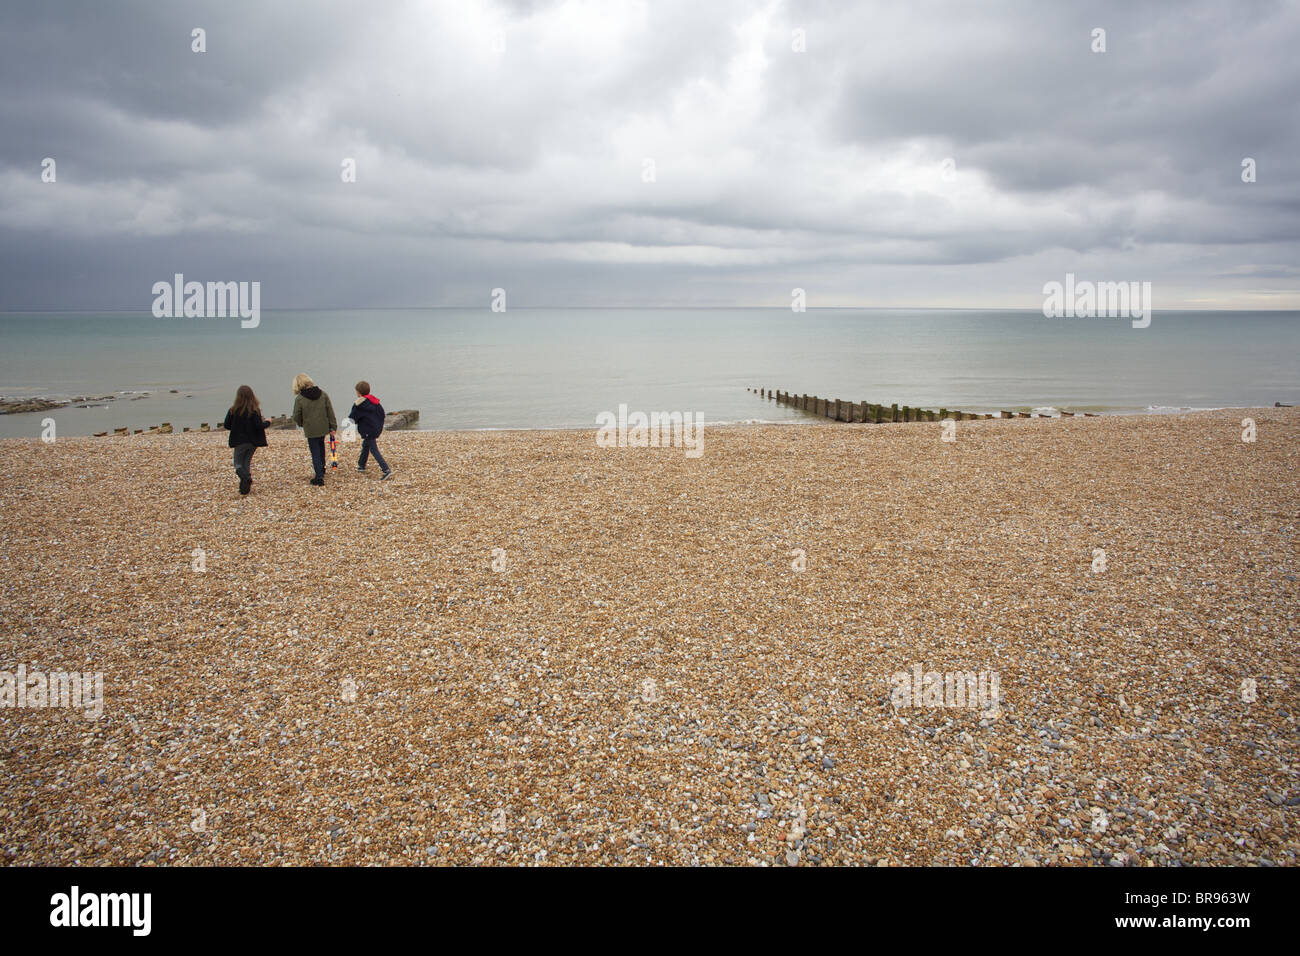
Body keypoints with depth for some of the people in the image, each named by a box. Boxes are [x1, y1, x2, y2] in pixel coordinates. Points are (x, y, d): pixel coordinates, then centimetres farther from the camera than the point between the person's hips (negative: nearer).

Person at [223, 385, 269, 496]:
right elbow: (259, 426, -14)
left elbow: (227, 426, -4)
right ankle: (246, 486, 6)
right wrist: (267, 422, 6)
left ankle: (245, 477, -22)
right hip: (253, 441, 1)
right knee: (247, 462, 15)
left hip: (239, 441, -1)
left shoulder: (233, 410, -8)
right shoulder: (254, 410, -10)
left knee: (238, 463, 9)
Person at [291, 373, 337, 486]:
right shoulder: (323, 394, -4)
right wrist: (333, 426, 7)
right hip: (323, 428, 4)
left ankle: (319, 476, -3)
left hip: (310, 430, -4)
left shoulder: (299, 399, -13)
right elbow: (330, 411, 0)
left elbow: (296, 417, -5)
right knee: (321, 447, 26)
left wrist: (300, 424, 17)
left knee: (315, 453, 3)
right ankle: (322, 468, 43)